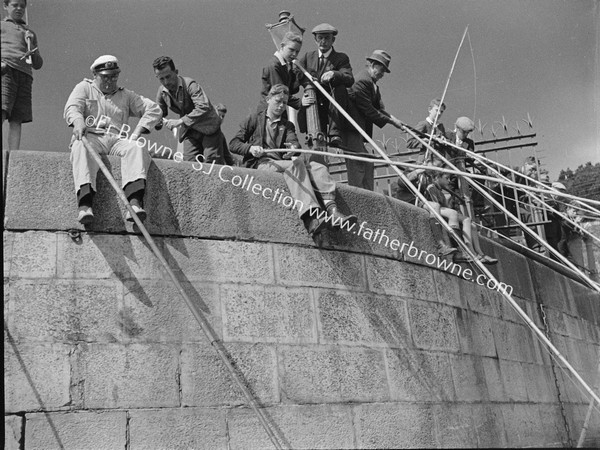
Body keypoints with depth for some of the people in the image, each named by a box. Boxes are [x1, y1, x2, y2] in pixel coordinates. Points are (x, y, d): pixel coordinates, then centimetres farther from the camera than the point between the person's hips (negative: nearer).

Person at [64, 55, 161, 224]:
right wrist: (78, 122, -22)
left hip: (118, 140, 2)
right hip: (91, 136, -1)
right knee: (81, 148, -38)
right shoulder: (84, 88, 22)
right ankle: (85, 205, -54)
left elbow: (154, 109, 17)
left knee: (137, 148, -32)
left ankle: (135, 202, -52)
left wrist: (138, 131, -1)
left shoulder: (126, 95, 26)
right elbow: (72, 107, 3)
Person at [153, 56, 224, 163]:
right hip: (188, 130, 6)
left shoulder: (190, 85, -23)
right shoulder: (162, 92, -2)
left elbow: (204, 107, -36)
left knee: (212, 163, -13)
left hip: (208, 127, -5)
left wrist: (180, 121, -37)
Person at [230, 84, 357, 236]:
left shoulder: (287, 125, 27)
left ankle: (331, 208, -43)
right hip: (260, 164, -4)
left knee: (318, 167, -21)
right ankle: (310, 218, -50)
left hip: (281, 163, 5)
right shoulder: (254, 119, 17)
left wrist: (294, 147, -22)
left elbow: (294, 142, 4)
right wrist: (250, 148, -12)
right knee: (296, 164, -33)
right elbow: (234, 144, 9)